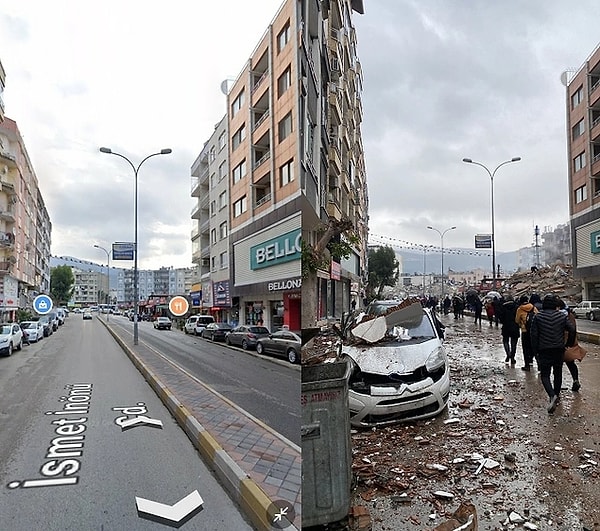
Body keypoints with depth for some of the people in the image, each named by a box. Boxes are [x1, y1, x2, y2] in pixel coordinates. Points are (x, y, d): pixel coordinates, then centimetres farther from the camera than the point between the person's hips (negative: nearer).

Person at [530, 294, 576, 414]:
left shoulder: (538, 317, -4)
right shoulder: (562, 316, 0)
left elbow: (534, 335, -5)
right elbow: (572, 330, -3)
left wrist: (535, 351, 2)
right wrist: (569, 344, 13)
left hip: (544, 350, -2)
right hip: (559, 350, 2)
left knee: (545, 375, 0)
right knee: (558, 373, 20)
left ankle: (552, 395, -21)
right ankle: (556, 395, 30)